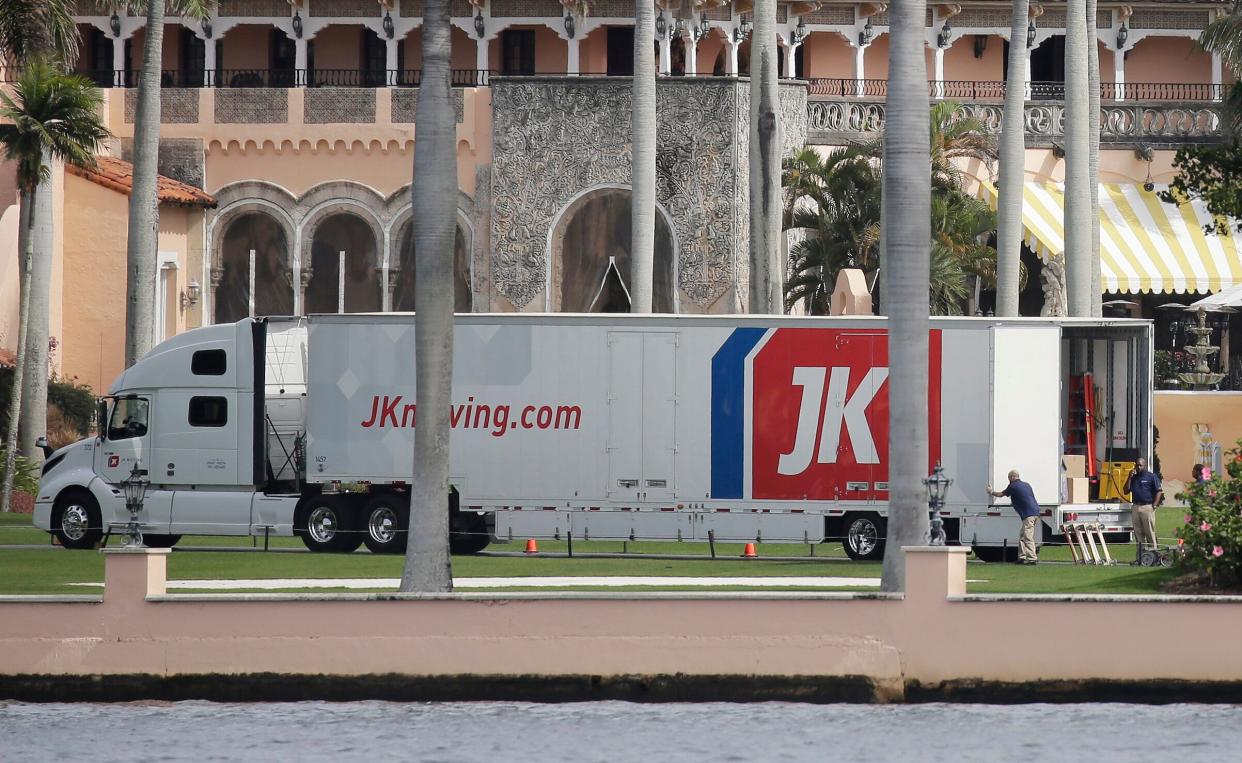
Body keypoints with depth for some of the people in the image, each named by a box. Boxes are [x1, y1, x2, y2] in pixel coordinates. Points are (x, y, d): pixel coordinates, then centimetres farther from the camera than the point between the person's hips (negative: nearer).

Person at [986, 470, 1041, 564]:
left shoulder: (1013, 486, -3)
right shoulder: (1026, 485, 20)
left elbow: (1000, 494, 10)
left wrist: (991, 492, 30)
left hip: (1028, 514, -9)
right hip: (1035, 512, 9)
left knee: (1028, 537, -11)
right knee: (1023, 537, 15)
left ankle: (1032, 558, -18)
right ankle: (1022, 557, 16)